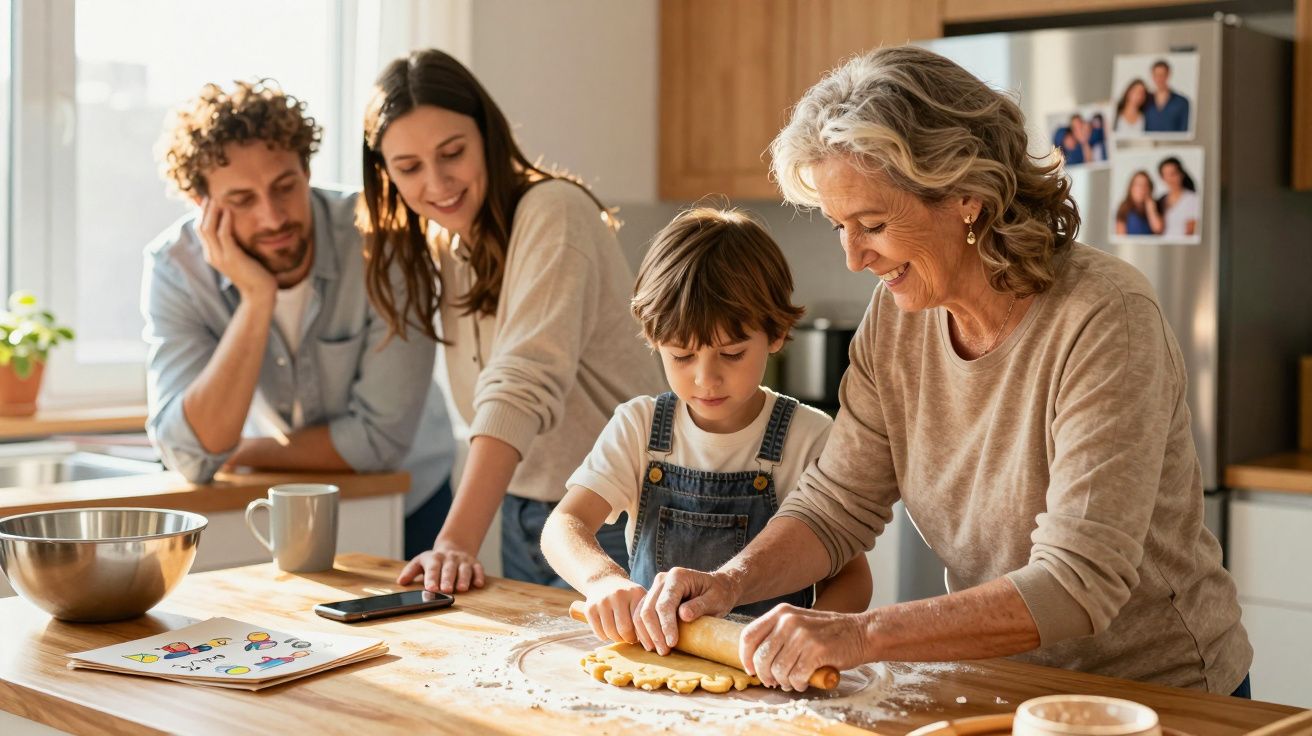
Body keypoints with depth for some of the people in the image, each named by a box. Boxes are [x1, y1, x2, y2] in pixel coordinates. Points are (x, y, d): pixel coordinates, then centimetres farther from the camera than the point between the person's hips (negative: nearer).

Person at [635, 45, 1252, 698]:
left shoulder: (1105, 321, -21)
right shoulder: (897, 315, -2)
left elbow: (1079, 585, -26)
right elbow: (837, 505, 4)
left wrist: (864, 634, -33)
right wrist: (731, 583, -14)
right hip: (1004, 686, 5)